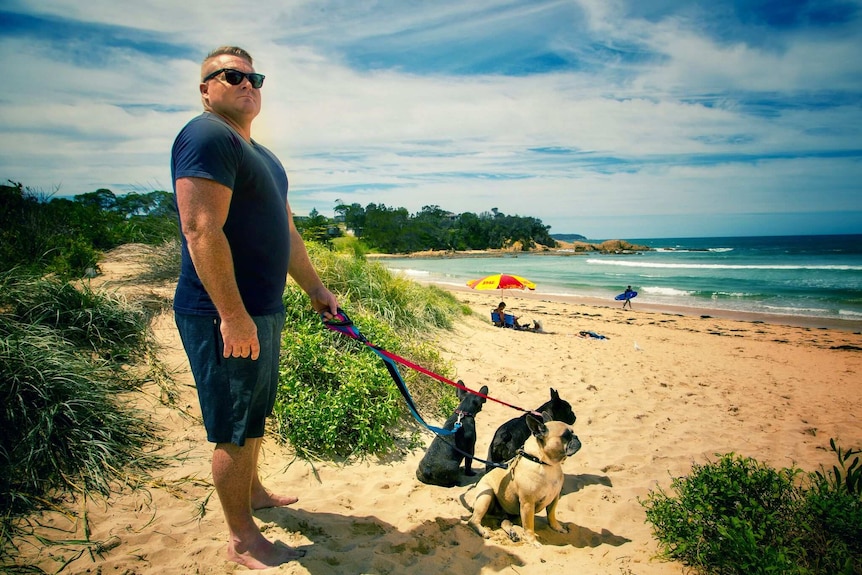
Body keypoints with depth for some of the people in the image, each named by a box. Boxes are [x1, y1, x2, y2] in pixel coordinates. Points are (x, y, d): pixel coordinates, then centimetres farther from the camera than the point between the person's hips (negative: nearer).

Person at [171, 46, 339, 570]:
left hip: (263, 310, 10)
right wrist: (232, 314, -26)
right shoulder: (207, 137, -13)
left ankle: (251, 491, 44)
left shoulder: (262, 156, 19)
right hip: (225, 315, -10)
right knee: (235, 429, 2)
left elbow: (285, 233, 23)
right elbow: (202, 231, -23)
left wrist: (316, 289, 23)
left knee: (256, 416, 24)